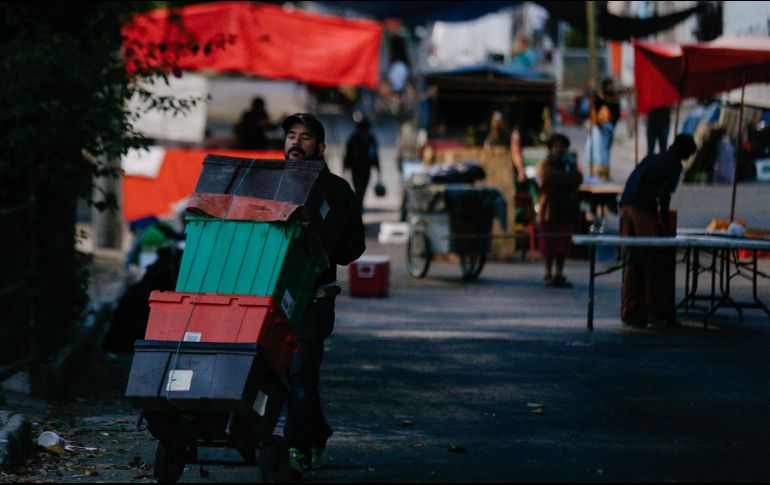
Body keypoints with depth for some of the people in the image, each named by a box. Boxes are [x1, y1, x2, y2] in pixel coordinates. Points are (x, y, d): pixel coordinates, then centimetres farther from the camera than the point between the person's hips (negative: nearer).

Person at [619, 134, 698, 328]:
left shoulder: (651, 158, 25)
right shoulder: (674, 165, 3)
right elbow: (663, 194, -9)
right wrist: (665, 221, 2)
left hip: (626, 206, 7)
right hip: (644, 210, -7)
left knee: (632, 263, 10)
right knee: (652, 263, 1)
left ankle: (630, 312, 8)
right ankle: (656, 312, 4)